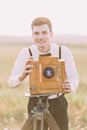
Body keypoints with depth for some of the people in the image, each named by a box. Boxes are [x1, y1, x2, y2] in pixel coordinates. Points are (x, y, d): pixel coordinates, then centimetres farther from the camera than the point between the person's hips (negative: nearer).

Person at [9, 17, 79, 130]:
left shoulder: (64, 51, -12)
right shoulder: (26, 53, -12)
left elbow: (74, 78, -7)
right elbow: (12, 82, -14)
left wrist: (70, 87, -31)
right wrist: (23, 75, -37)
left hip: (58, 103, 1)